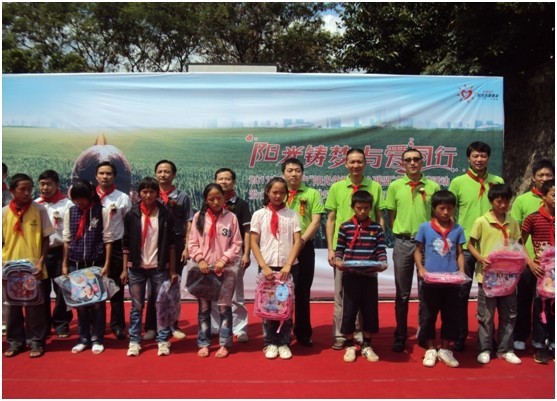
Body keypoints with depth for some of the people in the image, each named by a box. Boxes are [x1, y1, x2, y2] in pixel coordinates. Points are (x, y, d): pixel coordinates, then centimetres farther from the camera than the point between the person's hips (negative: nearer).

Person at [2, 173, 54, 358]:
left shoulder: (39, 210, -4)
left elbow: (45, 239, 0)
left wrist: (41, 261, -10)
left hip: (33, 267, -2)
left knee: (35, 307, 5)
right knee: (13, 306, 12)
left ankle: (36, 342, 17)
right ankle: (15, 341, 25)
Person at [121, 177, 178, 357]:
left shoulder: (165, 215, -1)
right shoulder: (131, 215, 1)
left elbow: (171, 244, 2)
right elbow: (126, 244, 4)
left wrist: (173, 270, -1)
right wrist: (124, 269, 1)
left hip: (159, 268, 0)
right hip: (136, 268, 1)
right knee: (136, 307, 8)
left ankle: (163, 340, 15)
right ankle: (134, 341, 18)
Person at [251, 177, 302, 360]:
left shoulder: (292, 214, 5)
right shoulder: (259, 214, 4)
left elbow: (298, 241, -1)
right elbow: (254, 243, 0)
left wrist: (288, 265, -12)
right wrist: (263, 266, -11)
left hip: (289, 267, 0)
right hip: (267, 267, 0)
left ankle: (284, 343, 15)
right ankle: (270, 342, 17)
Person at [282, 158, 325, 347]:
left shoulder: (312, 194, 3)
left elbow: (316, 221, -3)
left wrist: (301, 241, -13)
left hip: (304, 248, -1)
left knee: (302, 291, 7)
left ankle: (303, 333, 19)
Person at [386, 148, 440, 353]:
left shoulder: (433, 187, 2)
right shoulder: (395, 186, 3)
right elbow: (391, 216, 8)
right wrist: (400, 235, 1)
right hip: (403, 243, 0)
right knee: (402, 293, 8)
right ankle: (400, 336, 18)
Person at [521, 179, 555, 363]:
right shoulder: (533, 218, -6)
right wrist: (530, 262, -10)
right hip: (542, 270, -3)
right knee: (541, 308, 5)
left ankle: (553, 345, 22)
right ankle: (540, 347, 16)